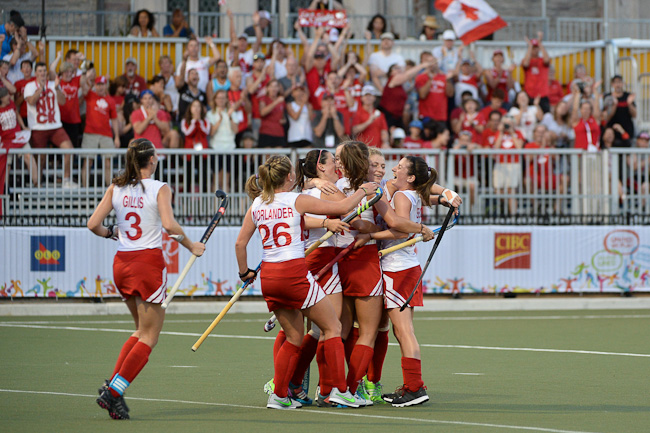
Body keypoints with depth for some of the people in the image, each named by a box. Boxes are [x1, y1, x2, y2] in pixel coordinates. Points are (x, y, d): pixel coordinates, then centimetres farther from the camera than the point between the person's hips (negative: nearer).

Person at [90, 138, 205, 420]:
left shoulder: (116, 188, 6)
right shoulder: (159, 189, -7)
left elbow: (93, 224, 1)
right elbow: (169, 225, -20)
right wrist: (192, 246, -7)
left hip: (121, 264, 6)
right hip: (149, 262, -6)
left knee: (142, 330, 22)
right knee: (149, 337, 1)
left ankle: (111, 386, 8)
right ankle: (113, 393, -11)